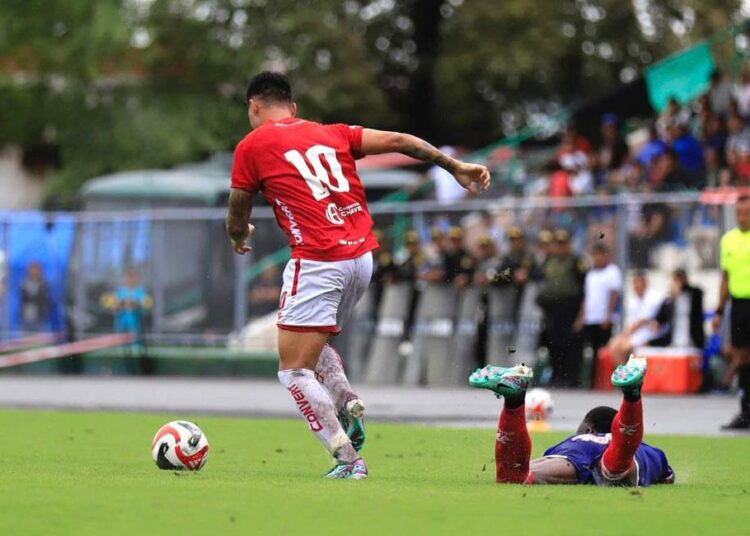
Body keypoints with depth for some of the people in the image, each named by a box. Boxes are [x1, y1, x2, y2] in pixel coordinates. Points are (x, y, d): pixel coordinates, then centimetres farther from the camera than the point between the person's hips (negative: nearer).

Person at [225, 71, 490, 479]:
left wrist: (239, 236, 36)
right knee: (312, 344, 27)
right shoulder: (333, 134, 17)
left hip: (317, 262, -7)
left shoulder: (252, 146, 5)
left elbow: (237, 218, 13)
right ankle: (348, 403, 3)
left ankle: (348, 459, -10)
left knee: (294, 370, 0)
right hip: (363, 258, 7)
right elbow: (397, 141, 11)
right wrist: (455, 166, 17)